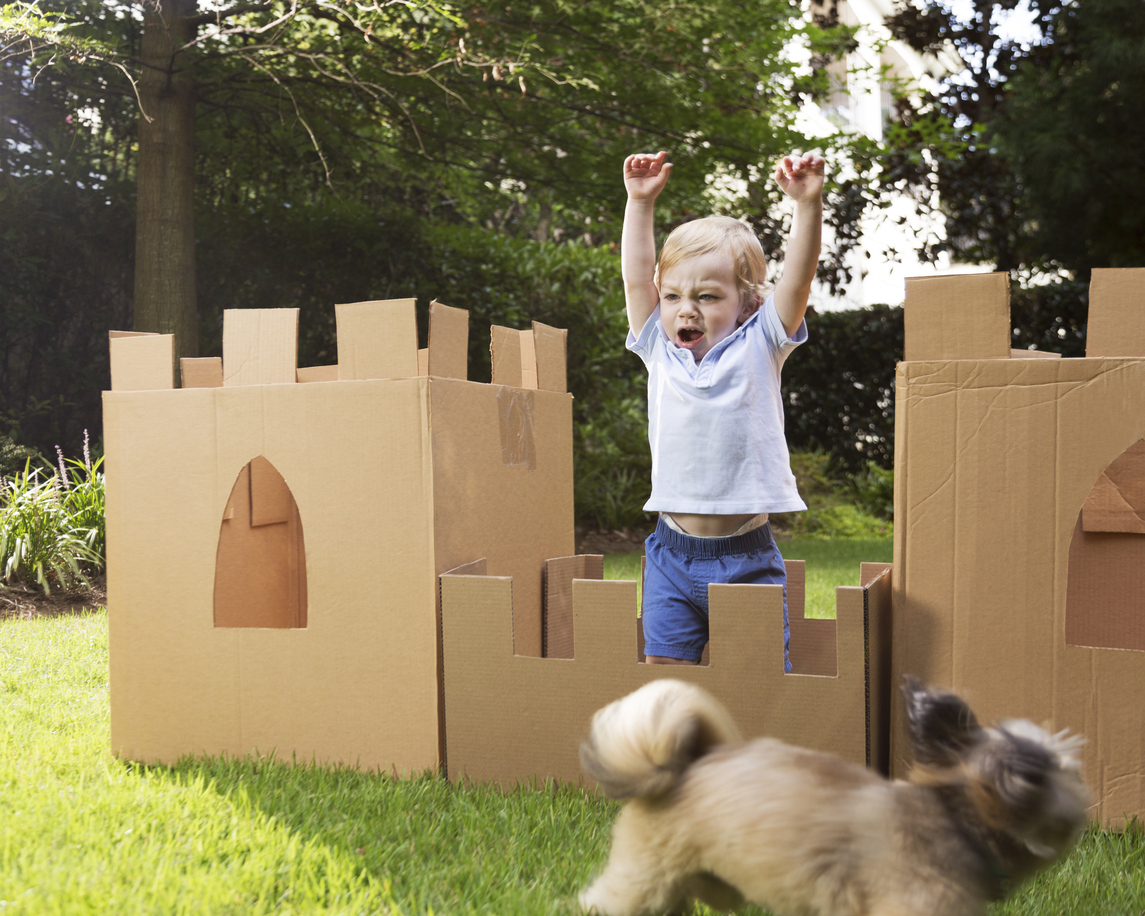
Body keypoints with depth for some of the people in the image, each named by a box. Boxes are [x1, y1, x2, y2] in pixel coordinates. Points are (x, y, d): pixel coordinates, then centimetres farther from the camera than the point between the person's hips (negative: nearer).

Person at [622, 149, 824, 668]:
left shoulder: (757, 348, 1)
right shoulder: (660, 352, 7)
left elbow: (798, 277, -8)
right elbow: (637, 278, 6)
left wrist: (807, 204, -16)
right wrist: (640, 201, 6)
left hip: (747, 558, -2)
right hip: (672, 555, 2)